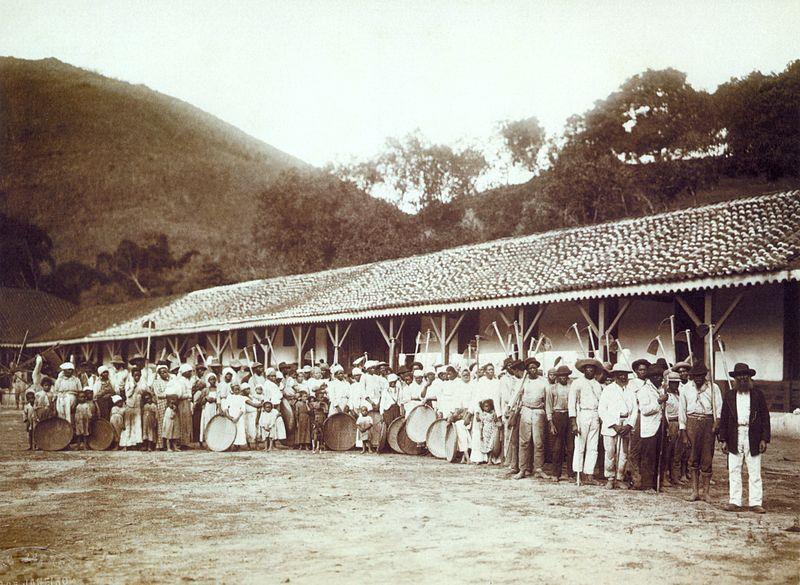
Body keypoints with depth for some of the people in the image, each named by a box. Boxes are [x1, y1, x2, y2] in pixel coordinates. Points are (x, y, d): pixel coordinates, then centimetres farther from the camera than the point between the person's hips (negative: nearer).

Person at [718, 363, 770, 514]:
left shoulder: (758, 394, 5)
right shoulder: (729, 395, 9)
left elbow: (765, 417, 4)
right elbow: (723, 418, 9)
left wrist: (764, 439, -4)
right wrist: (723, 440, 3)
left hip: (753, 438, -2)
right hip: (735, 438, 2)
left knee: (754, 472, 2)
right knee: (734, 471, 3)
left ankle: (756, 503, 7)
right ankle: (735, 502, 8)